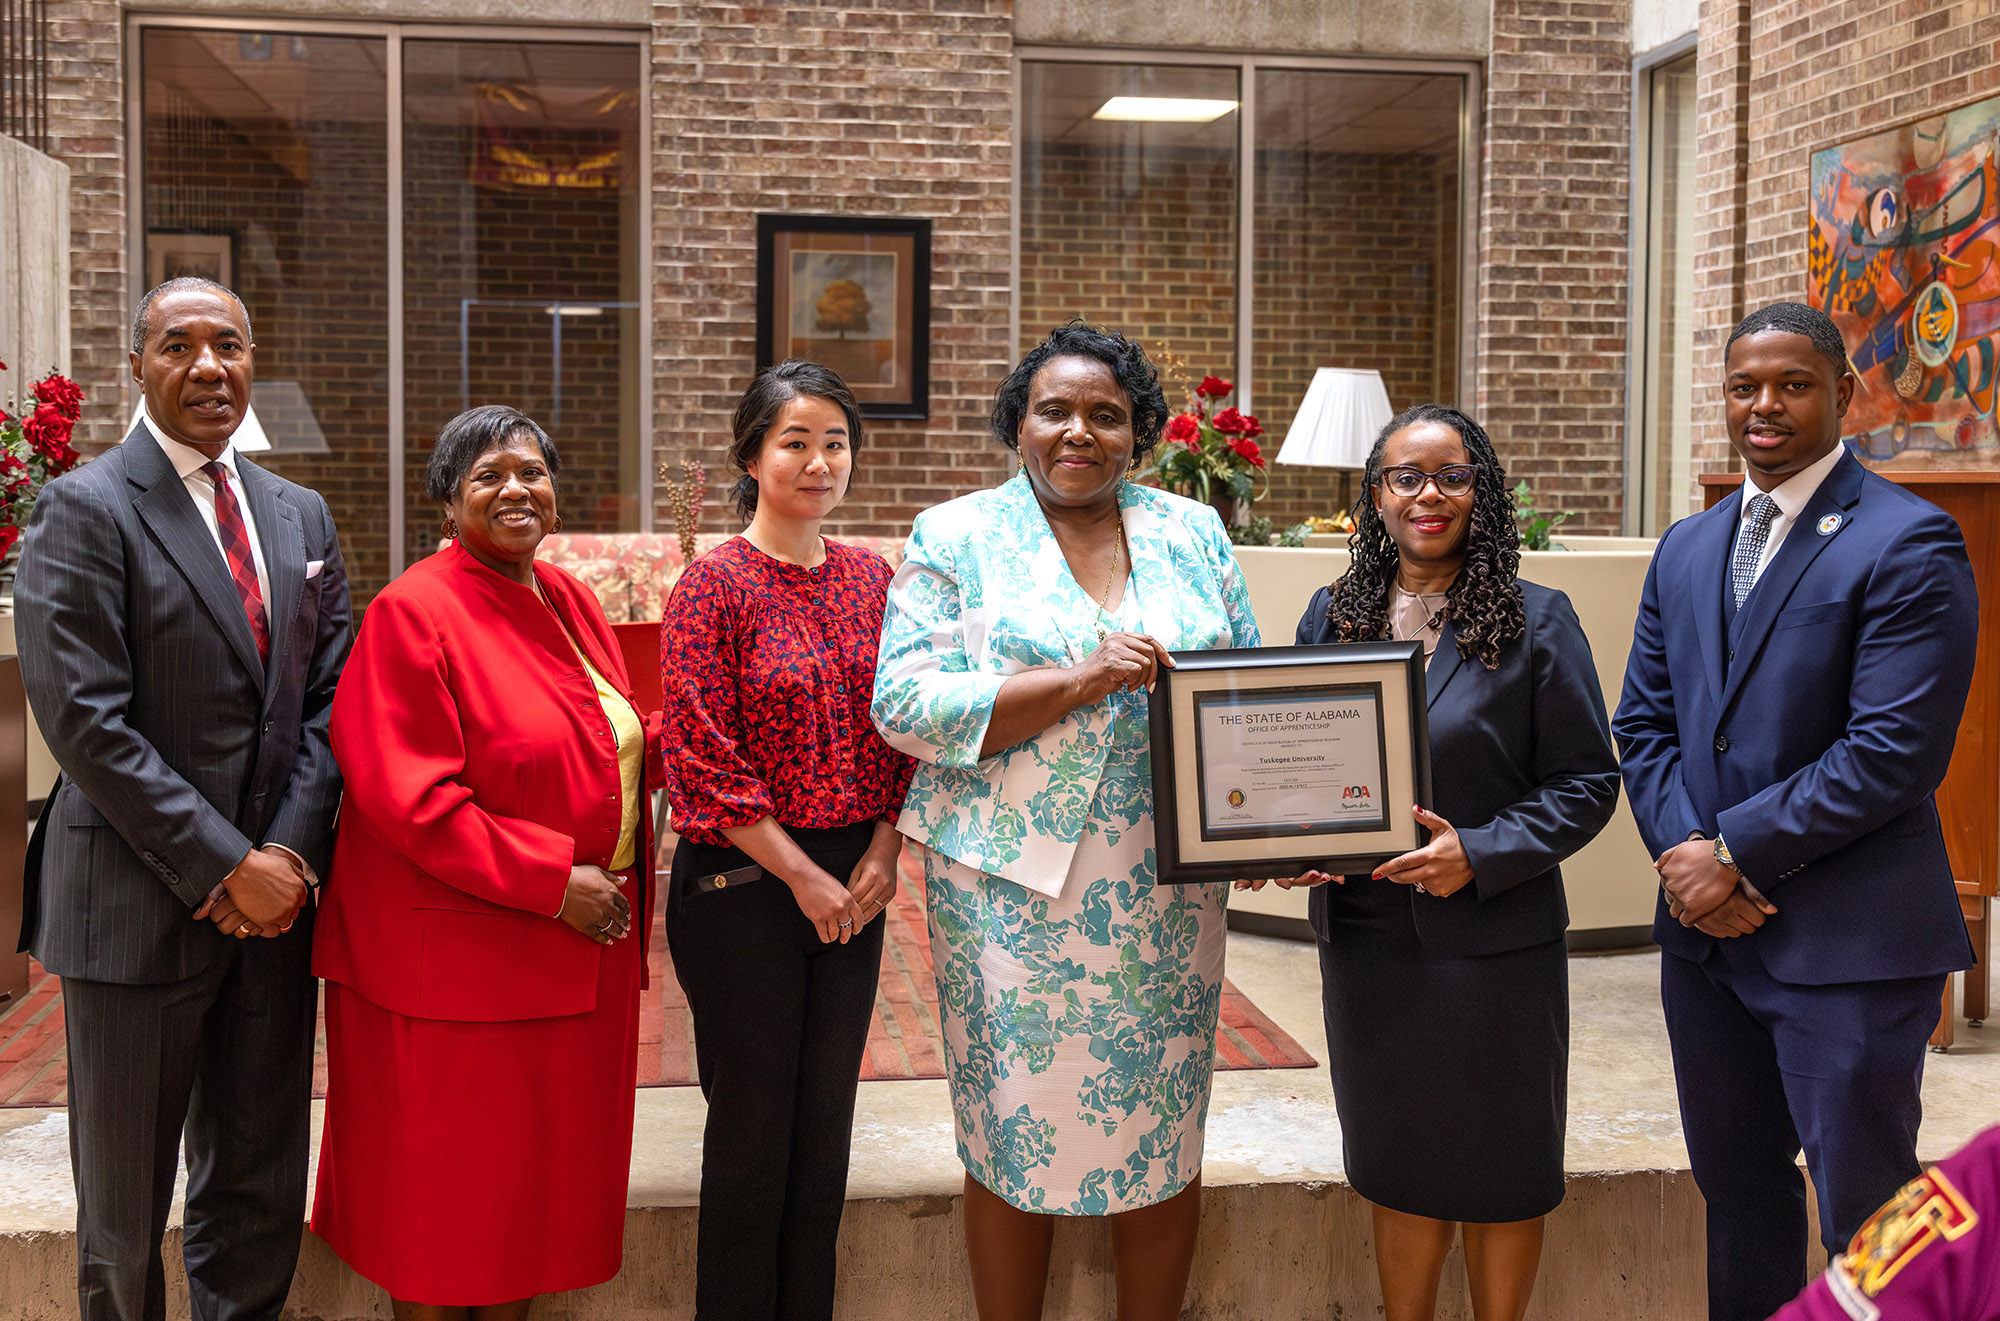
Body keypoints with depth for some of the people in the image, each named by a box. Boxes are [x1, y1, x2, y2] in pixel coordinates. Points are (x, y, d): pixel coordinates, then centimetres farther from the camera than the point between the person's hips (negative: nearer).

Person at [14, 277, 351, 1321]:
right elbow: (85, 719, -15)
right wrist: (225, 867, -16)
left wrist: (289, 852, -6)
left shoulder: (300, 516, 11)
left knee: (258, 1196, 15)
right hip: (138, 907, -5)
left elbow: (328, 697, 9)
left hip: (274, 899, 5)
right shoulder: (84, 509, -8)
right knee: (123, 1214, 11)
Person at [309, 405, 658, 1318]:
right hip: (457, 958, -7)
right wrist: (552, 880, -21)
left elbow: (611, 743, 18)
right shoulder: (413, 613, -13)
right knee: (445, 1185, 6)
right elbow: (410, 798, -19)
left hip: (577, 946, 7)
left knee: (530, 1178, 16)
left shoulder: (570, 601, 10)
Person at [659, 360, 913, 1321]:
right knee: (752, 1125, 5)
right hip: (741, 882, -5)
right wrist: (800, 876, -12)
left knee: (826, 1124, 14)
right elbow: (701, 756, -14)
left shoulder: (871, 578, 6)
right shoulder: (713, 583, -10)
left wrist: (882, 853, -3)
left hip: (854, 887, 5)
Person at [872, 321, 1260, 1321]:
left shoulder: (1193, 534, 11)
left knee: (1165, 1136, 10)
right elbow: (905, 706, -10)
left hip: (1169, 892, 3)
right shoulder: (956, 538, 1)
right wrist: (1081, 682, -18)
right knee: (1015, 1141, 5)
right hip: (1015, 888, -3)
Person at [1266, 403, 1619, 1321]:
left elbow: (1587, 781, -6)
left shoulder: (1534, 621, -5)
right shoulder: (1332, 616, 7)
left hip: (1493, 935, -3)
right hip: (1365, 930, 3)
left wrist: (1480, 854, -18)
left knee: (1498, 1172, 10)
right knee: (1398, 1166, 15)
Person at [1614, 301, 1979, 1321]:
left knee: (1868, 1218, 3)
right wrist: (1682, 849, -7)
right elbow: (1644, 720, 10)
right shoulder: (1688, 547, 12)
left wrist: (1734, 853, -14)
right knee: (1737, 1190, 19)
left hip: (1847, 944, -6)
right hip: (1705, 929, 7)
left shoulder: (1908, 543, -11)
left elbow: (1895, 752, -18)